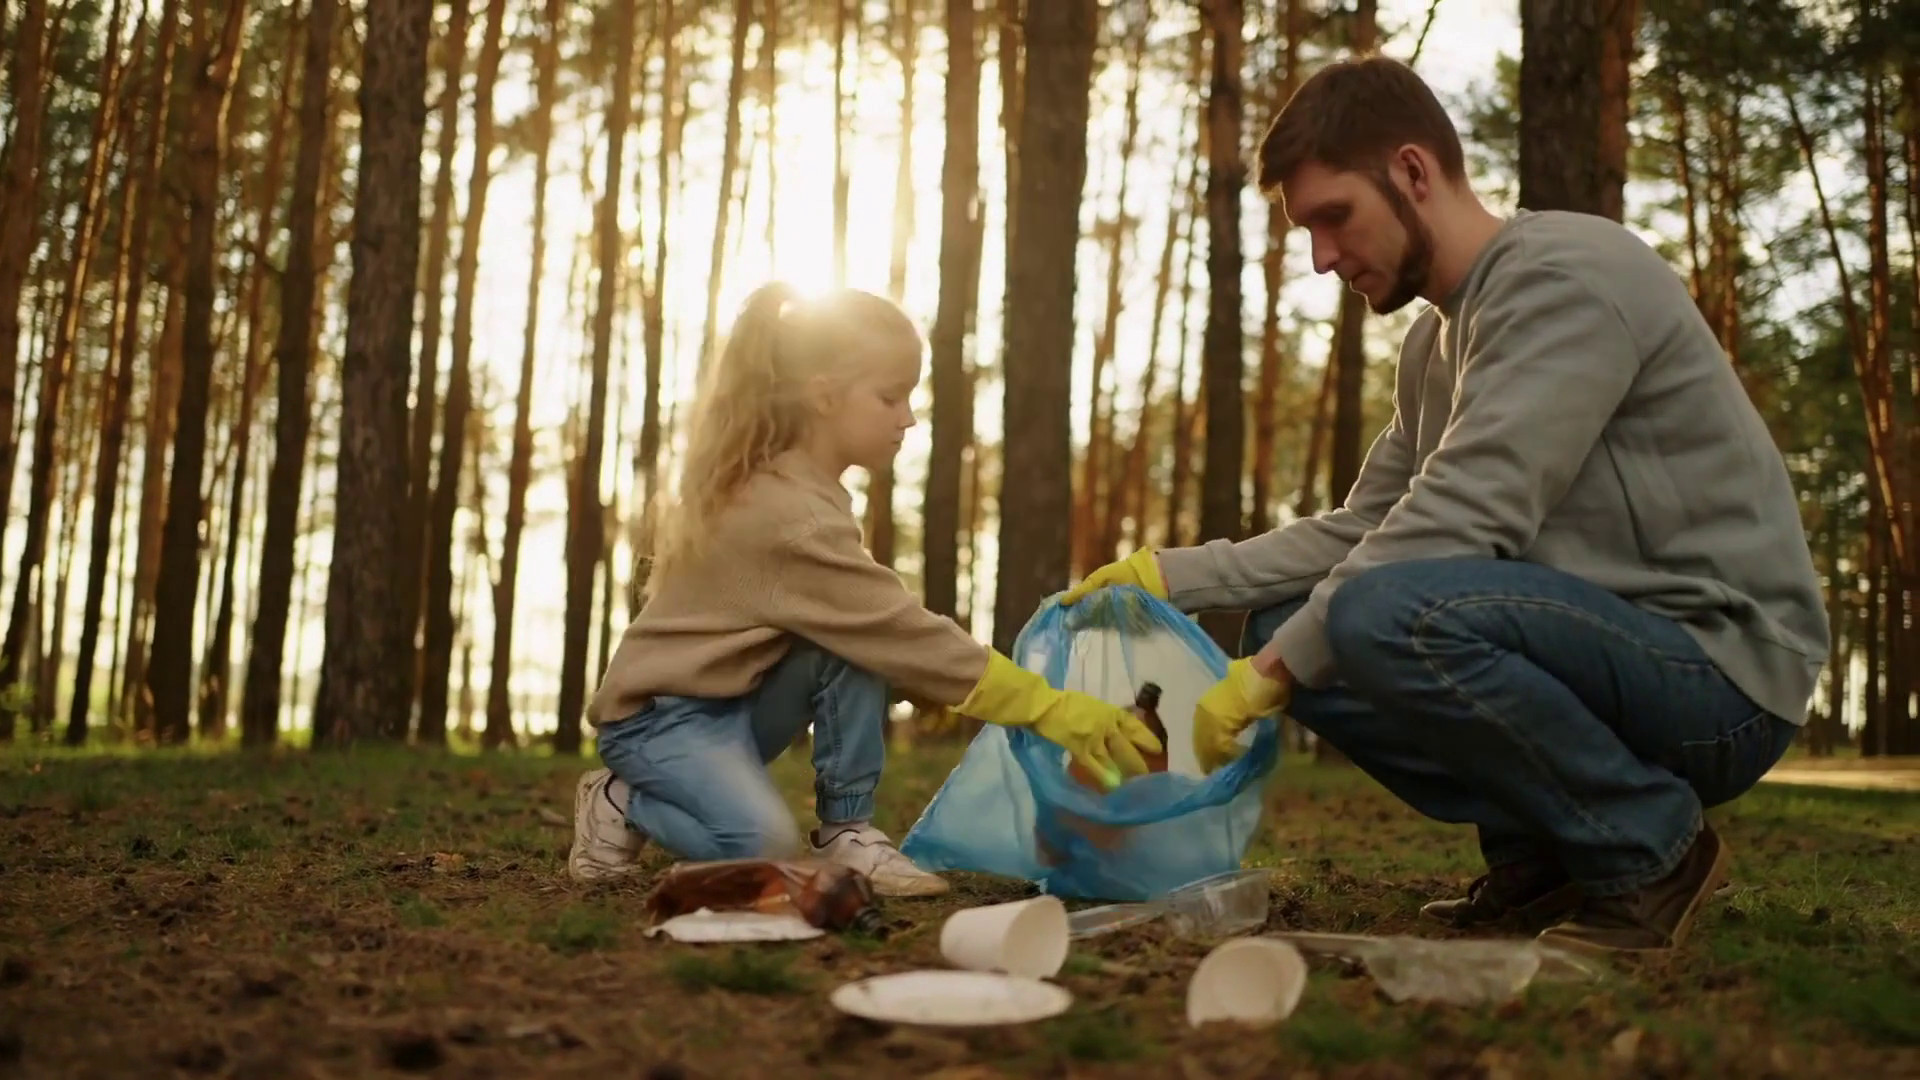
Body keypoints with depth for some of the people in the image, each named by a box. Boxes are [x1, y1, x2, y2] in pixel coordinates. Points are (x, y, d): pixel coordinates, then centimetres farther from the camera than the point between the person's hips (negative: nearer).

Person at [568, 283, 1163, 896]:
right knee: (767, 847, -30)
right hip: (661, 714, -9)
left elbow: (888, 634, 10)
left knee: (858, 646, -14)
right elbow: (907, 636, -28)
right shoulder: (791, 516, -27)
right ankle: (623, 805, -2)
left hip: (731, 700, 9)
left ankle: (844, 833, -4)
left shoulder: (789, 489, 5)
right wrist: (1053, 710, -27)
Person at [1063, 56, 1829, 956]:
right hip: (1601, 645, 9)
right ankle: (1542, 853, 6)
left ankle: (1648, 844, -10)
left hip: (1719, 671, -9)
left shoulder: (1566, 279, -16)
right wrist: (1173, 575, 4)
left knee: (1387, 613, -32)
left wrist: (1272, 672, -20)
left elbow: (1459, 522, -25)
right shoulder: (1435, 341, 13)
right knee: (1288, 624, 5)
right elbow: (1361, 531, 13)